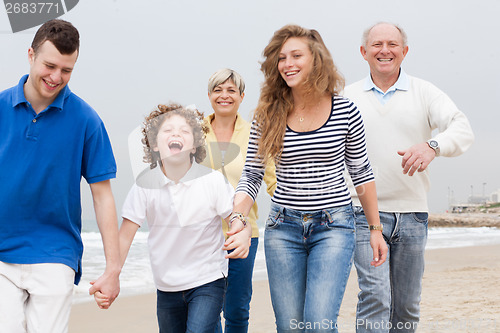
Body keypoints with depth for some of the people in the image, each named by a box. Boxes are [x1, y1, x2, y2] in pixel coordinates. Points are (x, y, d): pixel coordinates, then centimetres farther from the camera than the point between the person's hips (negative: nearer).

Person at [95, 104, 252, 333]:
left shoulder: (213, 180, -13)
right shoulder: (145, 185, -9)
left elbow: (238, 222, -8)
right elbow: (125, 236, -7)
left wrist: (243, 237, -32)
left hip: (207, 281, -3)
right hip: (166, 286, 3)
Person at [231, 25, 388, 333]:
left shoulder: (345, 111, -3)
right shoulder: (268, 116, -1)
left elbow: (362, 172, 6)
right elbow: (251, 176, 2)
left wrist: (376, 230, 7)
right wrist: (237, 218, -16)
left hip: (334, 226, -2)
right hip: (284, 227, 2)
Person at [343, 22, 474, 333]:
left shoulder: (425, 92, 4)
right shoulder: (348, 96, 7)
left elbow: (463, 129, -10)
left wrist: (432, 146, -31)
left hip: (412, 214, 1)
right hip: (366, 213, -1)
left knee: (407, 305, 9)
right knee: (375, 296, -14)